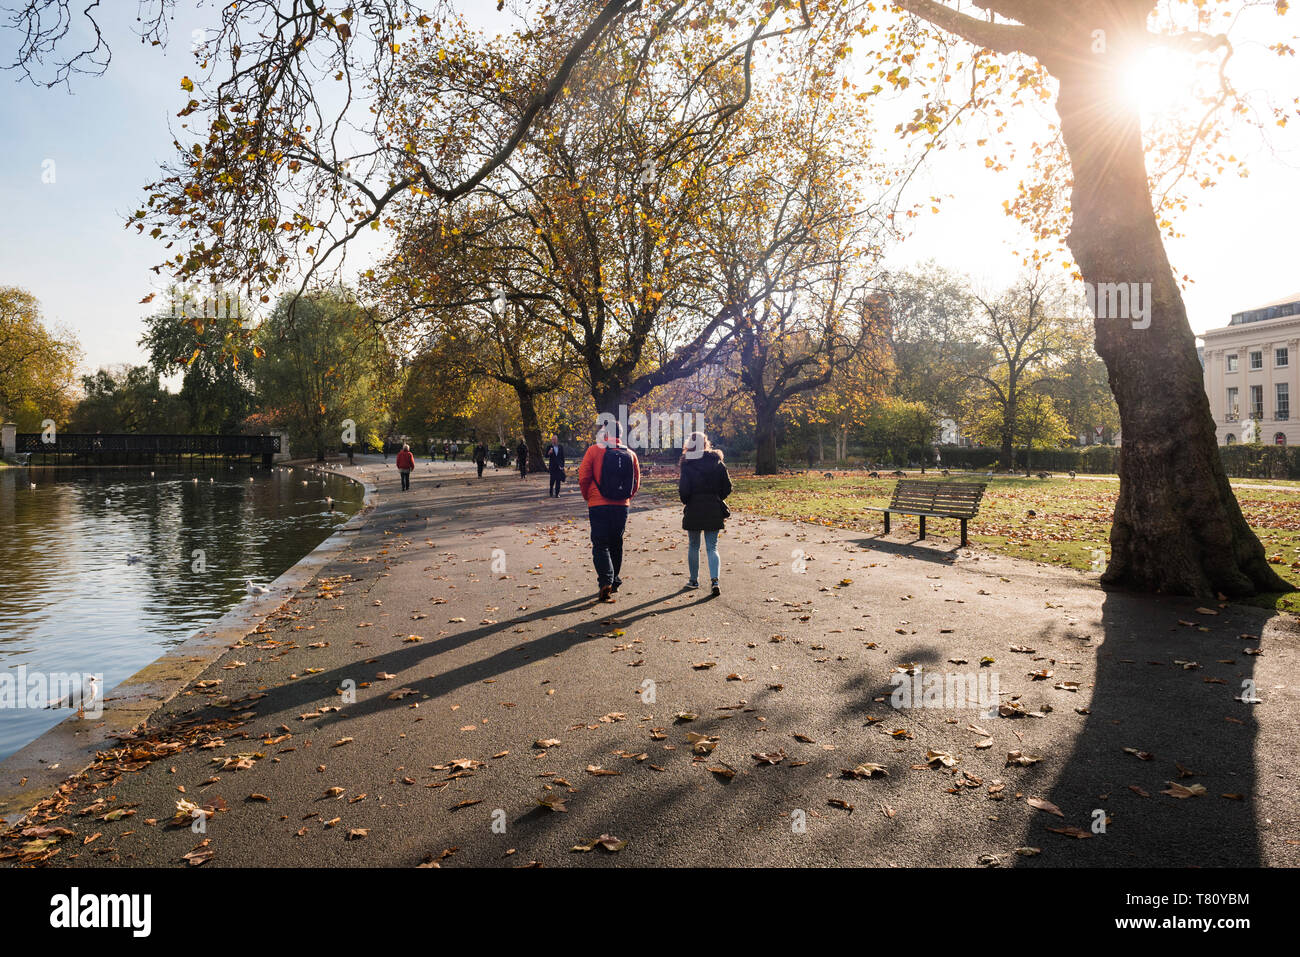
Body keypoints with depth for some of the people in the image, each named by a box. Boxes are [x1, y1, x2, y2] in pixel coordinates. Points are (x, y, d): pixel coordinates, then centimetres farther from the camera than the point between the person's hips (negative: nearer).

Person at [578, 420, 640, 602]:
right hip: (622, 506, 3)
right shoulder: (630, 454, 3)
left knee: (600, 545, -1)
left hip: (598, 505, -3)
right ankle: (614, 581, 25)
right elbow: (636, 483, 8)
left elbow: (583, 478, -6)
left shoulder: (594, 451, -6)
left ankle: (606, 581, -18)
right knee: (616, 544, 16)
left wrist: (588, 497, 9)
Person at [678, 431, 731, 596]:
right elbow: (727, 487, 1)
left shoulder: (687, 465, -10)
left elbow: (684, 490, -14)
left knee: (693, 546, 15)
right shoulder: (717, 462, -1)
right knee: (712, 547, 6)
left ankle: (694, 580, 24)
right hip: (714, 511, 2)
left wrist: (686, 502, 6)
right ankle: (715, 580, -12)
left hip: (694, 510, -2)